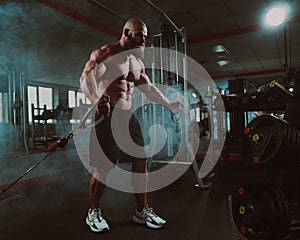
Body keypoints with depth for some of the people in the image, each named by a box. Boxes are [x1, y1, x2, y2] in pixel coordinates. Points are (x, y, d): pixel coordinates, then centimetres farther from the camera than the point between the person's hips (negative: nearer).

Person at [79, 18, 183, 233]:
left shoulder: (137, 62, 18)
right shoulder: (104, 53, -3)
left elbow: (149, 88, 24)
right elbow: (85, 79, -14)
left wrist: (169, 104, 21)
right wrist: (98, 100, -33)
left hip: (128, 115, 7)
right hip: (107, 115, -7)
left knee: (141, 161, 4)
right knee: (104, 167, -5)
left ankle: (142, 211, 19)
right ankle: (93, 212, 17)